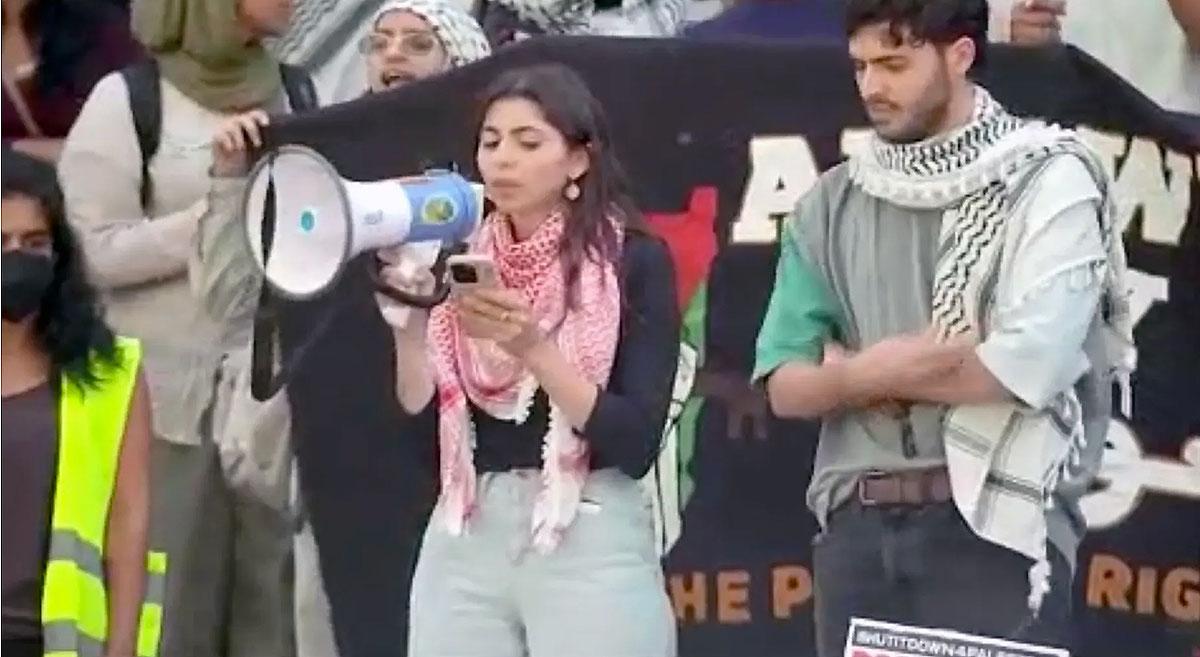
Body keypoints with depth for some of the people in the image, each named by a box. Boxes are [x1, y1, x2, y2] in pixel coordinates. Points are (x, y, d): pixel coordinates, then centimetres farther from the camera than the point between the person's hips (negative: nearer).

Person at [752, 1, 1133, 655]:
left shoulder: (1049, 180, -3)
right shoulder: (832, 202, 11)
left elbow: (1029, 368, -14)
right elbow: (785, 386, 8)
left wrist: (863, 376, -1)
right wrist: (883, 369, -12)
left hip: (998, 526, -4)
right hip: (857, 529, 4)